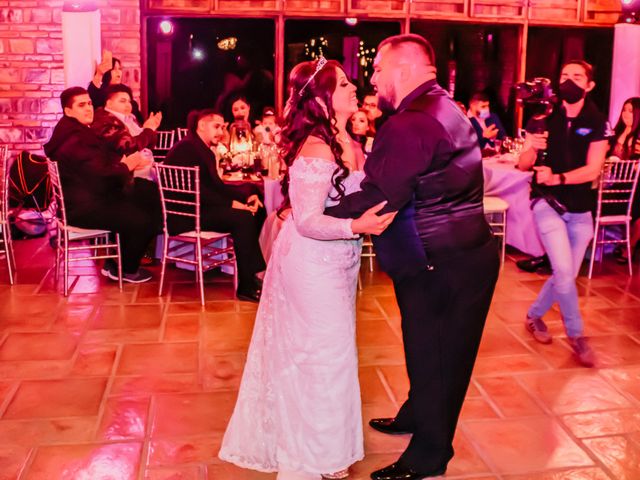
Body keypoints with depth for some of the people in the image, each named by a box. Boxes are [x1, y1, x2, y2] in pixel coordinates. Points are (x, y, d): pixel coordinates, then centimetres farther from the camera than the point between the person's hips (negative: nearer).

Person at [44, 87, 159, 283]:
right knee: (146, 221, -15)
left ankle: (118, 262, 19)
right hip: (85, 206, -11)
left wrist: (124, 162, -9)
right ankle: (126, 269, 9)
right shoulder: (74, 140, -21)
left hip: (91, 199, 11)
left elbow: (104, 159, 11)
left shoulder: (81, 132, 15)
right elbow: (101, 177, -27)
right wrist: (127, 166, -12)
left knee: (146, 206, 13)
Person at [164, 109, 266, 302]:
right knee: (243, 217, -25)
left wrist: (247, 196, 1)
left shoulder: (206, 151, 17)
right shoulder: (186, 147, -13)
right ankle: (246, 287, -20)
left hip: (199, 208, 10)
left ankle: (254, 271, 4)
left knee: (256, 210, 3)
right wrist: (231, 203, -25)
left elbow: (216, 185, 15)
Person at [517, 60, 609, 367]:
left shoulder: (597, 122, -4)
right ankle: (576, 334, 6)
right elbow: (523, 164, -4)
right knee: (564, 273, -15)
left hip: (581, 210, 2)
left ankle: (534, 316, 34)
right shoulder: (546, 117, -4)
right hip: (547, 203, -2)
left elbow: (592, 170, -13)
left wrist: (557, 178, -28)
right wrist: (532, 149, -26)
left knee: (567, 276, 9)